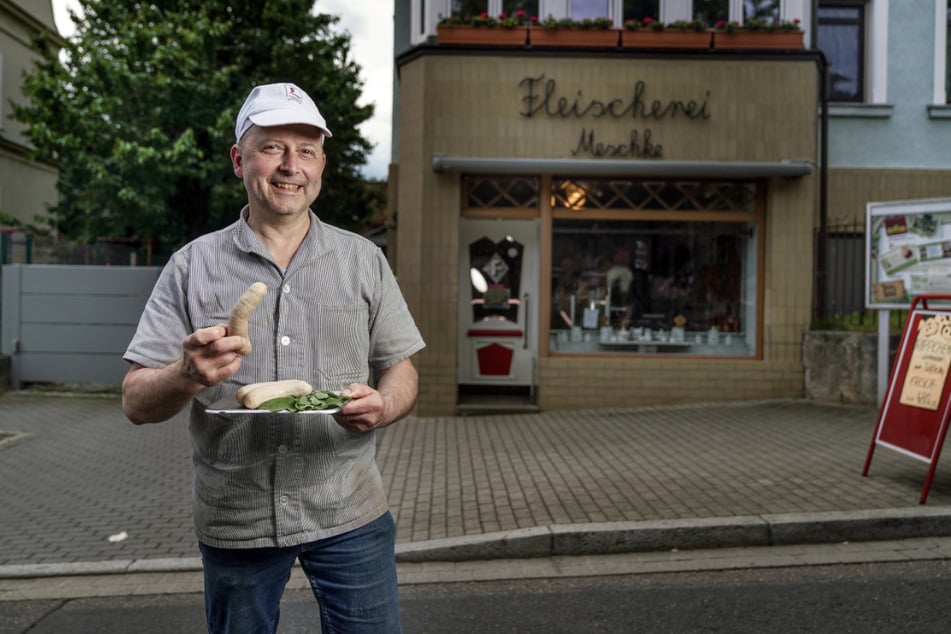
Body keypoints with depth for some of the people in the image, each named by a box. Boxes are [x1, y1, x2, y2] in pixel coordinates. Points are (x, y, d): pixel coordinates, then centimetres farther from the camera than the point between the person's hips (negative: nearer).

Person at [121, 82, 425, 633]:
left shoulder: (365, 261, 3)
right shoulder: (192, 267, 0)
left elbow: (402, 371, 4)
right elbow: (137, 403, -2)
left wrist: (382, 406, -19)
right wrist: (186, 378, -24)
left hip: (349, 511, 1)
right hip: (234, 519, 0)